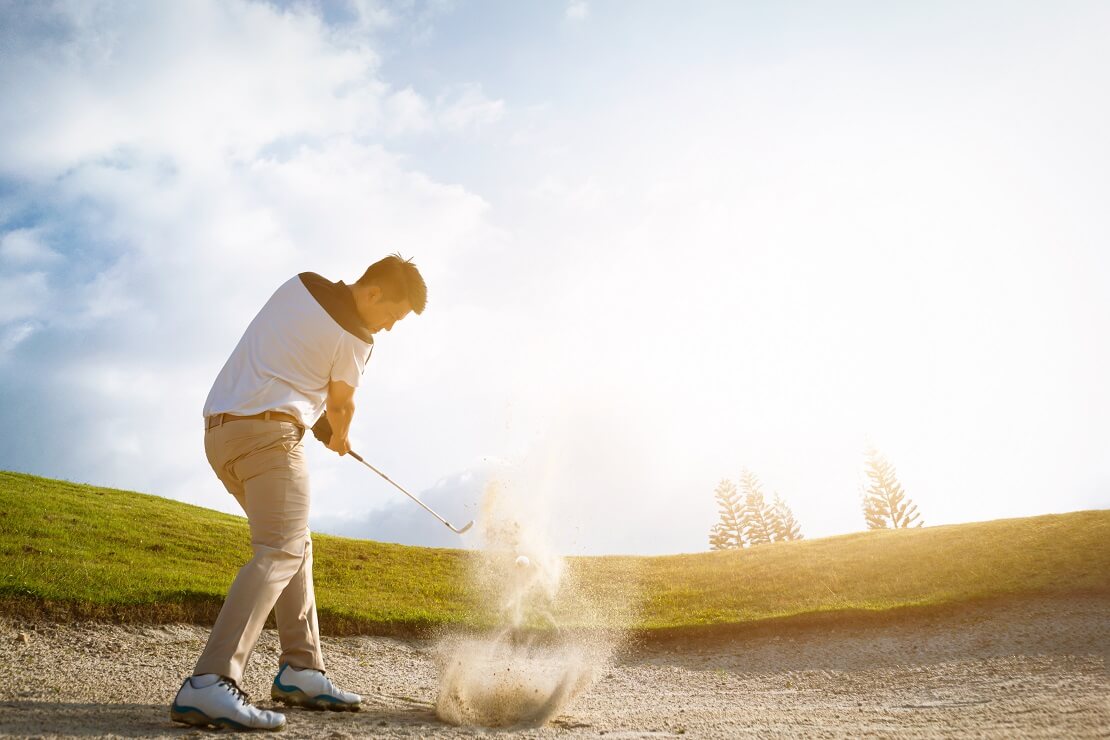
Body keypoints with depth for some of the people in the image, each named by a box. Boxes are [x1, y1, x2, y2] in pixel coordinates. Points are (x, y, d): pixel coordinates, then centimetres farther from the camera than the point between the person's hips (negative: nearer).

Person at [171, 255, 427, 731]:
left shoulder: (300, 285, 13)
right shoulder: (354, 339, -6)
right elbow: (341, 405, 10)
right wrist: (340, 438, 33)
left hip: (220, 428, 9)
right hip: (269, 432, -9)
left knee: (296, 545, 13)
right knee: (280, 553, -15)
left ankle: (300, 669, 11)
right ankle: (209, 684, -27)